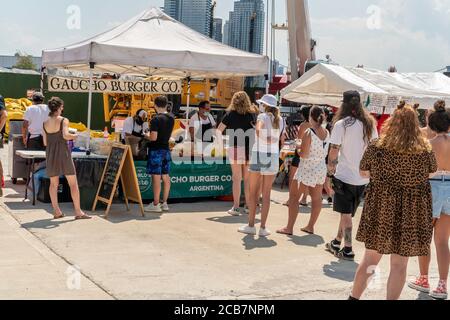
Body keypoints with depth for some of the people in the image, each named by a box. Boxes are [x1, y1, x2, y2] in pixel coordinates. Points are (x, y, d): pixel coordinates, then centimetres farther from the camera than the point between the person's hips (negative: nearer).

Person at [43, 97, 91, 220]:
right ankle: (78, 212, -1)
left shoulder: (45, 123, 8)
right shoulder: (63, 120, -6)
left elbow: (45, 142, 9)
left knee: (53, 183, 14)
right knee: (73, 183, 1)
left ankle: (57, 211, 12)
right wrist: (74, 136, -2)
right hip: (63, 153, -5)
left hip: (50, 154, 5)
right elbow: (66, 135, -21)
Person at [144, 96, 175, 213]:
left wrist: (146, 136, -1)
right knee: (165, 177, 10)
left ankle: (156, 204, 0)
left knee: (156, 177, -4)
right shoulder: (171, 118, 7)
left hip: (156, 150, -7)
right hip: (166, 149, 8)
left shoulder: (156, 119, -16)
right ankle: (164, 203, 16)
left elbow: (153, 137, -20)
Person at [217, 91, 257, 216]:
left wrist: (220, 142, 10)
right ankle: (248, 205, 15)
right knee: (247, 179, 9)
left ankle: (236, 207, 3)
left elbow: (219, 130, -1)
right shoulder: (253, 114, 5)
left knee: (237, 178, 1)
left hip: (236, 148, -3)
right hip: (250, 149, 3)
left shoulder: (231, 114, -1)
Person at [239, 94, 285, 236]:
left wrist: (267, 139, -11)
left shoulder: (262, 116, -5)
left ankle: (251, 225, 8)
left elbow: (258, 131, -24)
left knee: (254, 192, 6)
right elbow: (282, 141, 9)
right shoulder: (281, 120, 8)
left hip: (259, 154, -3)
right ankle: (263, 228, 7)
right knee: (266, 194, 8)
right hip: (273, 156, 3)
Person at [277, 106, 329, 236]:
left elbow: (304, 154, -18)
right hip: (321, 169, 6)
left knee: (294, 196, 3)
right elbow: (325, 153, 10)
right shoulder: (327, 133, 0)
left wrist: (298, 145, -1)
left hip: (307, 169, -6)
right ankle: (310, 226, 24)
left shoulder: (308, 133, -18)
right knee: (317, 198, 14)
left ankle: (289, 228, 3)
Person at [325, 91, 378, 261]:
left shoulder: (341, 124, -11)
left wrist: (330, 170, 2)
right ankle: (337, 242, 30)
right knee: (348, 212, 17)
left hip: (345, 175, -5)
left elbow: (334, 151, -11)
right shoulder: (370, 124, 5)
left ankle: (347, 249, 5)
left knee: (345, 213, 4)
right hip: (364, 177, 5)